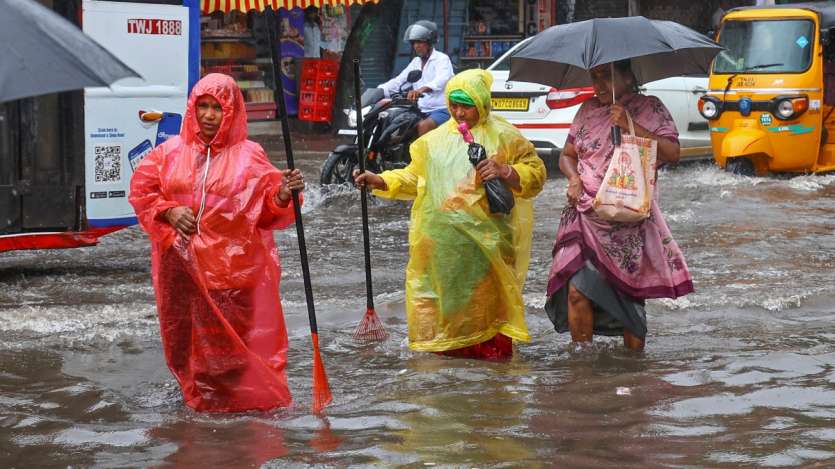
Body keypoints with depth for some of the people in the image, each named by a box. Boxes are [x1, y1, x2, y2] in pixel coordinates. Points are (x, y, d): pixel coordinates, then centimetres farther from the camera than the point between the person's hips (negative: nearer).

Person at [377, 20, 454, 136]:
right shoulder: (416, 62, 20)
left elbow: (441, 80, -26)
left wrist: (421, 89, -46)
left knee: (422, 126, -34)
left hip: (441, 110, -8)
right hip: (421, 111, 8)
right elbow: (398, 81, 13)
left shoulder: (442, 59, -5)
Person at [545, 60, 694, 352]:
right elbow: (567, 155, 23)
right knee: (577, 291, -10)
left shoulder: (650, 109, 4)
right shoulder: (587, 111, 15)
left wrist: (631, 126, -14)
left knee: (631, 294, -1)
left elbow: (672, 153, -8)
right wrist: (574, 178, 2)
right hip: (586, 215, 3)